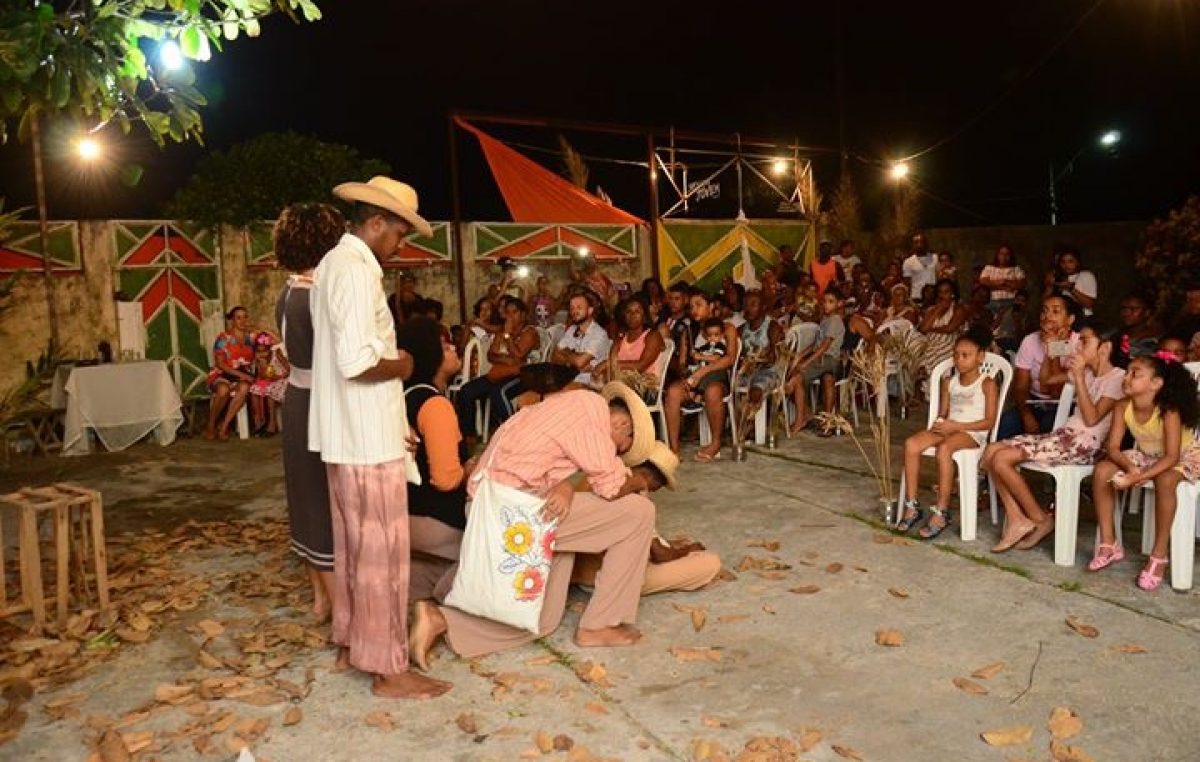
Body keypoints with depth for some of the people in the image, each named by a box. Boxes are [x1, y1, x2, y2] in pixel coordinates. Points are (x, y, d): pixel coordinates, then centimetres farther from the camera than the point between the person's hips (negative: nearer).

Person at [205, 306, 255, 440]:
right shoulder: (223, 338, -6)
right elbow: (220, 364, -10)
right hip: (223, 374, -2)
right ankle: (211, 426, -14)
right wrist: (239, 374, -21)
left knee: (244, 388, -34)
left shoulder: (251, 337, 6)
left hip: (244, 375, 3)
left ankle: (224, 426, -26)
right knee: (223, 390, -37)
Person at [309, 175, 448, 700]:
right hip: (367, 438, -10)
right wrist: (400, 366, -11)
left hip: (346, 434, 10)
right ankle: (388, 669, 10)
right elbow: (357, 361, -28)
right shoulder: (355, 270, -18)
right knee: (382, 552, -1)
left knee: (352, 546, 19)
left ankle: (351, 642, 32)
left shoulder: (333, 263, 14)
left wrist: (388, 361, 10)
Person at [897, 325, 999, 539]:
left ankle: (942, 512, -30)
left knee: (944, 448, -38)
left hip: (972, 433, -6)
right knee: (911, 444, -22)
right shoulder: (949, 382, 17)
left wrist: (956, 426, -16)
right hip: (948, 429, 6)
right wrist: (941, 424, -6)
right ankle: (912, 506, -18)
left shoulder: (987, 384, -2)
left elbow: (989, 421, -9)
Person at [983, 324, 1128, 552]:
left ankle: (1040, 520, -5)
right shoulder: (1087, 372, 17)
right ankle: (1017, 520, -8)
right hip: (1064, 435, 9)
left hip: (1083, 444, -9)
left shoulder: (1118, 377, -7)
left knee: (1001, 459, -21)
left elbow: (1092, 418, -16)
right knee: (991, 452, -7)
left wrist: (1079, 376, -16)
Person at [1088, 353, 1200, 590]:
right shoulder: (1122, 407, -16)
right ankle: (1109, 544, -7)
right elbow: (1112, 447, -16)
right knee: (1102, 470, -16)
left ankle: (1159, 555, -23)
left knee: (1164, 481, -38)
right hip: (1147, 455, 6)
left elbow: (1171, 457, -34)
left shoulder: (1168, 411, -30)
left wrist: (1139, 477, -43)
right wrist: (1130, 467, -35)